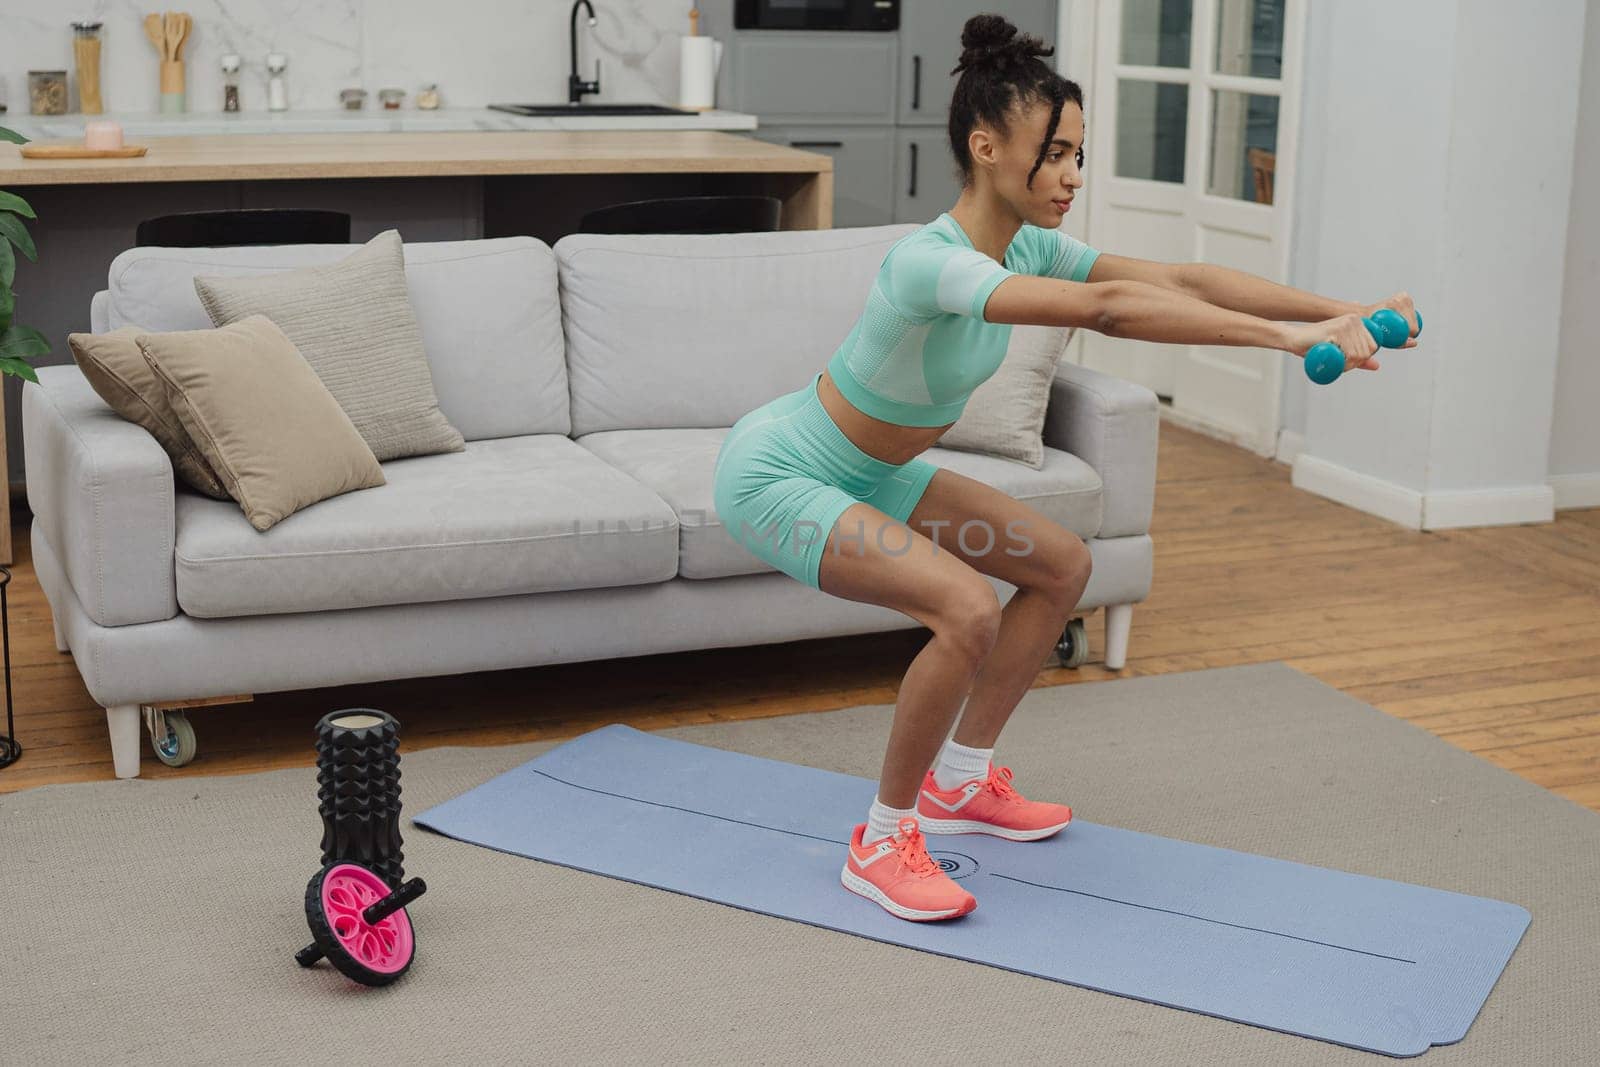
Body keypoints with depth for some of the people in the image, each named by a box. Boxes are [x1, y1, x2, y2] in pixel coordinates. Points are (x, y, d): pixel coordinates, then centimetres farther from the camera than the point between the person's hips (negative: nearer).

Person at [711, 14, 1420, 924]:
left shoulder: (1028, 247, -7)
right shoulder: (931, 263, -34)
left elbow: (1182, 280, -12)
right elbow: (1105, 306, -47)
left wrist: (1344, 310, -21)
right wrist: (1290, 337, -51)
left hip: (867, 473, 10)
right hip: (776, 474, -9)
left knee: (1063, 566, 9)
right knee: (967, 609, -28)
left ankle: (959, 781, 21)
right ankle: (882, 842, -9)